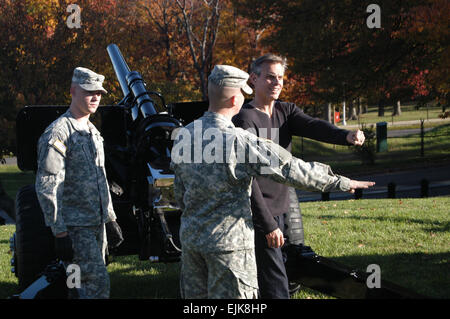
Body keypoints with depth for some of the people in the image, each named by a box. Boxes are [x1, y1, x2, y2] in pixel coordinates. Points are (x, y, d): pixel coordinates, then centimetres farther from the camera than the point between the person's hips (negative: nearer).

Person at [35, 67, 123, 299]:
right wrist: (59, 233, -21)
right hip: (75, 227, -9)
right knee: (98, 283, -15)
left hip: (96, 225, 9)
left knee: (84, 285, 11)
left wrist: (110, 219, 22)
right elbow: (46, 188, -18)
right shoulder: (57, 133, -13)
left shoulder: (93, 132, 16)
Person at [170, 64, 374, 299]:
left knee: (195, 296, 14)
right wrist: (340, 182, -6)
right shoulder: (239, 142, -19)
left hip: (189, 236, 7)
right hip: (228, 241, -7)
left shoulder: (183, 136, 3)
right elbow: (291, 169, -16)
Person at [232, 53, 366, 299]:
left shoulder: (286, 111, 10)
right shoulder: (245, 120, -14)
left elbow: (313, 127, -11)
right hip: (261, 214, -8)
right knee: (275, 287, -11)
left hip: (284, 209, 8)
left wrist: (346, 136, -33)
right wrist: (268, 225, -22)